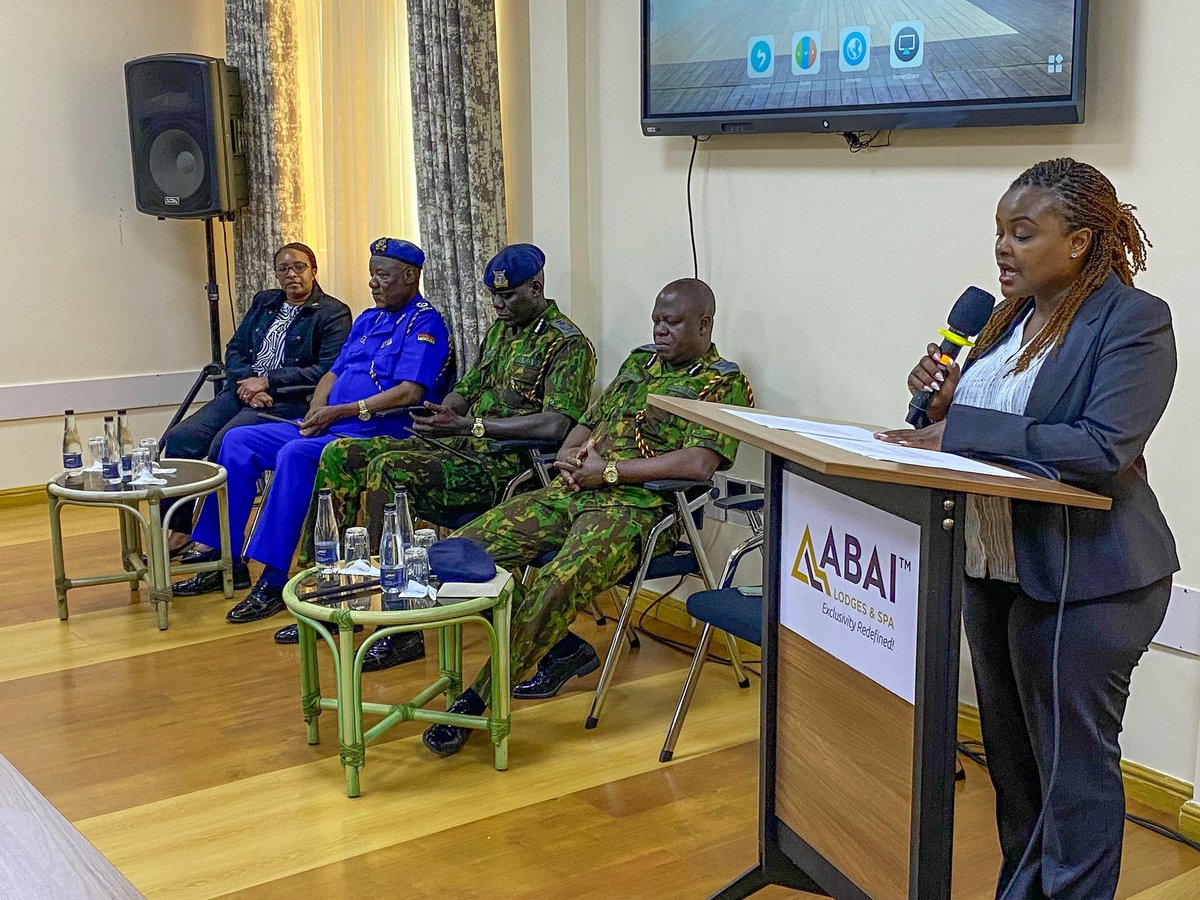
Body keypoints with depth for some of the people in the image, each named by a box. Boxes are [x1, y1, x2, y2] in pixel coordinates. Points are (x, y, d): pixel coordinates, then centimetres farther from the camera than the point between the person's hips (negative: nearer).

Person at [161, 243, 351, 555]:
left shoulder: (333, 313, 0)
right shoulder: (263, 302, 22)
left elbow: (328, 370, -12)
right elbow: (234, 350, 17)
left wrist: (267, 381, -13)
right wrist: (247, 383, -6)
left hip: (287, 401, -7)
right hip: (243, 391, 7)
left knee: (225, 444, -29)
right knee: (180, 438, -13)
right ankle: (178, 530, -4)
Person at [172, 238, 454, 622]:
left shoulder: (425, 324, -6)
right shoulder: (368, 320, 23)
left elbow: (410, 393, -18)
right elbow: (335, 372, 23)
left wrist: (338, 412, -18)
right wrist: (315, 411, 0)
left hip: (377, 433, -10)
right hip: (328, 427, 10)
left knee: (295, 454, -34)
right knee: (238, 442, 0)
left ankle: (274, 580, -33)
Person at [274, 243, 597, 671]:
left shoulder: (567, 343, -7)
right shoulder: (498, 331, 20)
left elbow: (557, 425, -20)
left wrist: (469, 425, -22)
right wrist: (442, 415, 2)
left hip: (509, 462, -9)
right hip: (464, 445, 9)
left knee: (387, 468, -30)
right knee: (341, 455, -2)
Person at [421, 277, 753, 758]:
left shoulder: (724, 384, 1)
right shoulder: (639, 362, 24)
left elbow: (699, 464, -15)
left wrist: (608, 471, -14)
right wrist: (569, 454, 4)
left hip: (637, 506, -8)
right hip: (573, 491, 8)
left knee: (558, 584, -34)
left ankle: (475, 699, -23)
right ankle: (563, 648, 4)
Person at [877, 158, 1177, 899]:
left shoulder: (1134, 320, -14)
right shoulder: (1016, 315, 9)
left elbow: (1101, 447, -26)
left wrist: (960, 429, -28)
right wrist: (942, 403, -7)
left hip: (1082, 580, -8)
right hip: (994, 566, 8)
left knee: (1071, 763, 4)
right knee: (1010, 752, 20)